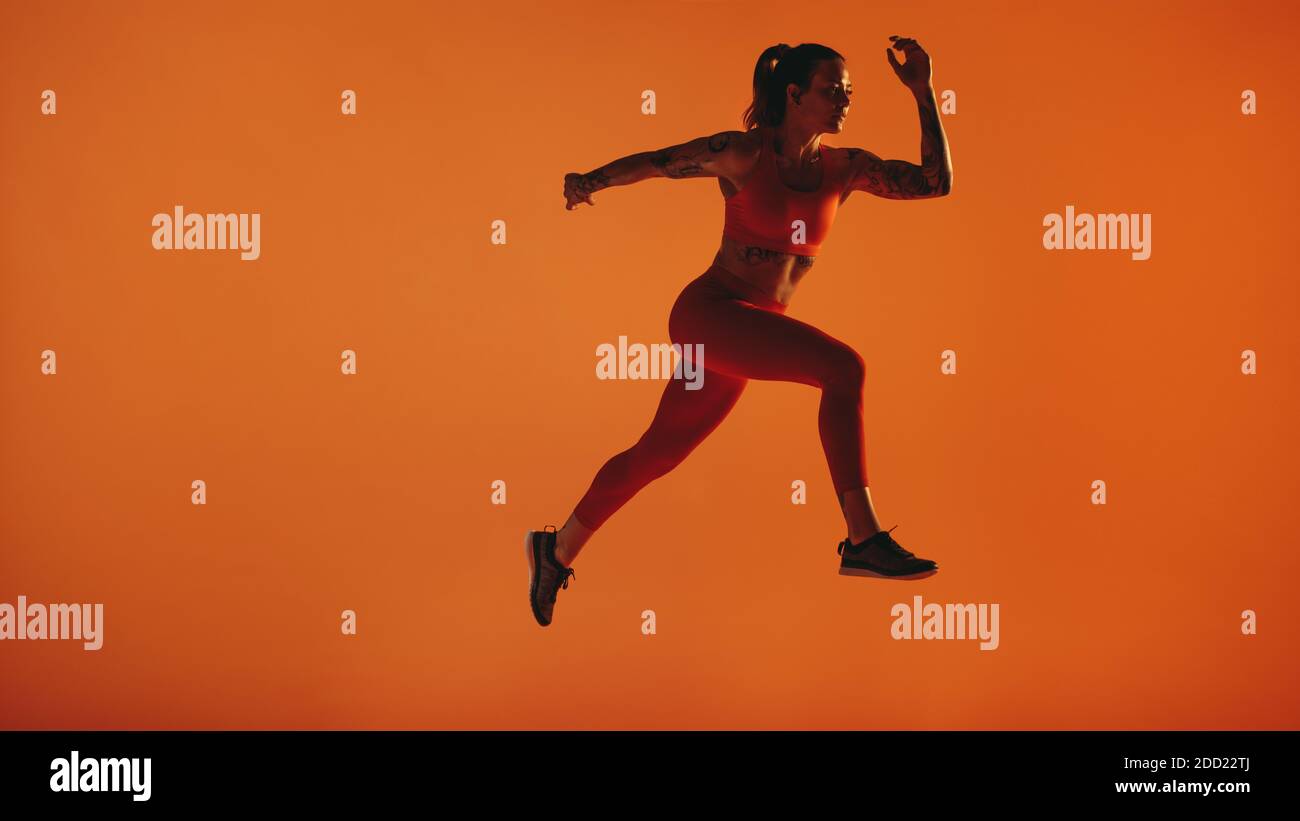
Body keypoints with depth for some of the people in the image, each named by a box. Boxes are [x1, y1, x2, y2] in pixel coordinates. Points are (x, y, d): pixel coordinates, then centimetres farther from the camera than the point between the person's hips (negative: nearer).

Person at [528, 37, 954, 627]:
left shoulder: (845, 168, 5)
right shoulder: (743, 153, -8)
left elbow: (937, 183, 2)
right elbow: (655, 162, 2)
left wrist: (922, 92, -2)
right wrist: (591, 180, -12)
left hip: (751, 329, 7)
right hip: (709, 313, -7)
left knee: (660, 451, 15)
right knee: (843, 367, -25)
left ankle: (556, 551, 32)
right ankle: (864, 540, -24)